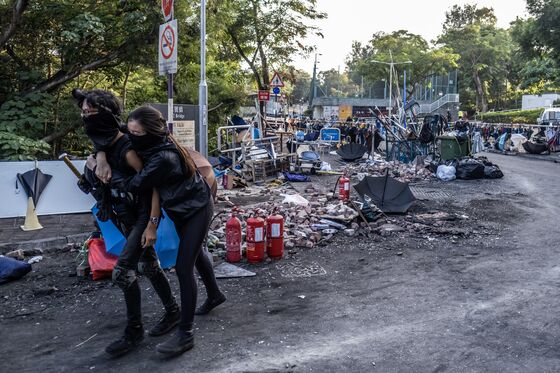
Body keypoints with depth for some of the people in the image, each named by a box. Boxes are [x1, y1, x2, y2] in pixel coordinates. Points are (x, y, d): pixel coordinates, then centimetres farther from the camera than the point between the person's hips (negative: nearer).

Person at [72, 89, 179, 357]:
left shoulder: (126, 149, -25)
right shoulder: (102, 145, -1)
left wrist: (151, 225, -27)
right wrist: (97, 165, 2)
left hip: (143, 216, -9)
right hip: (126, 217, 9)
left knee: (122, 271, -10)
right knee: (147, 265, 17)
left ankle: (134, 331, 7)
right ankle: (172, 312, 33)